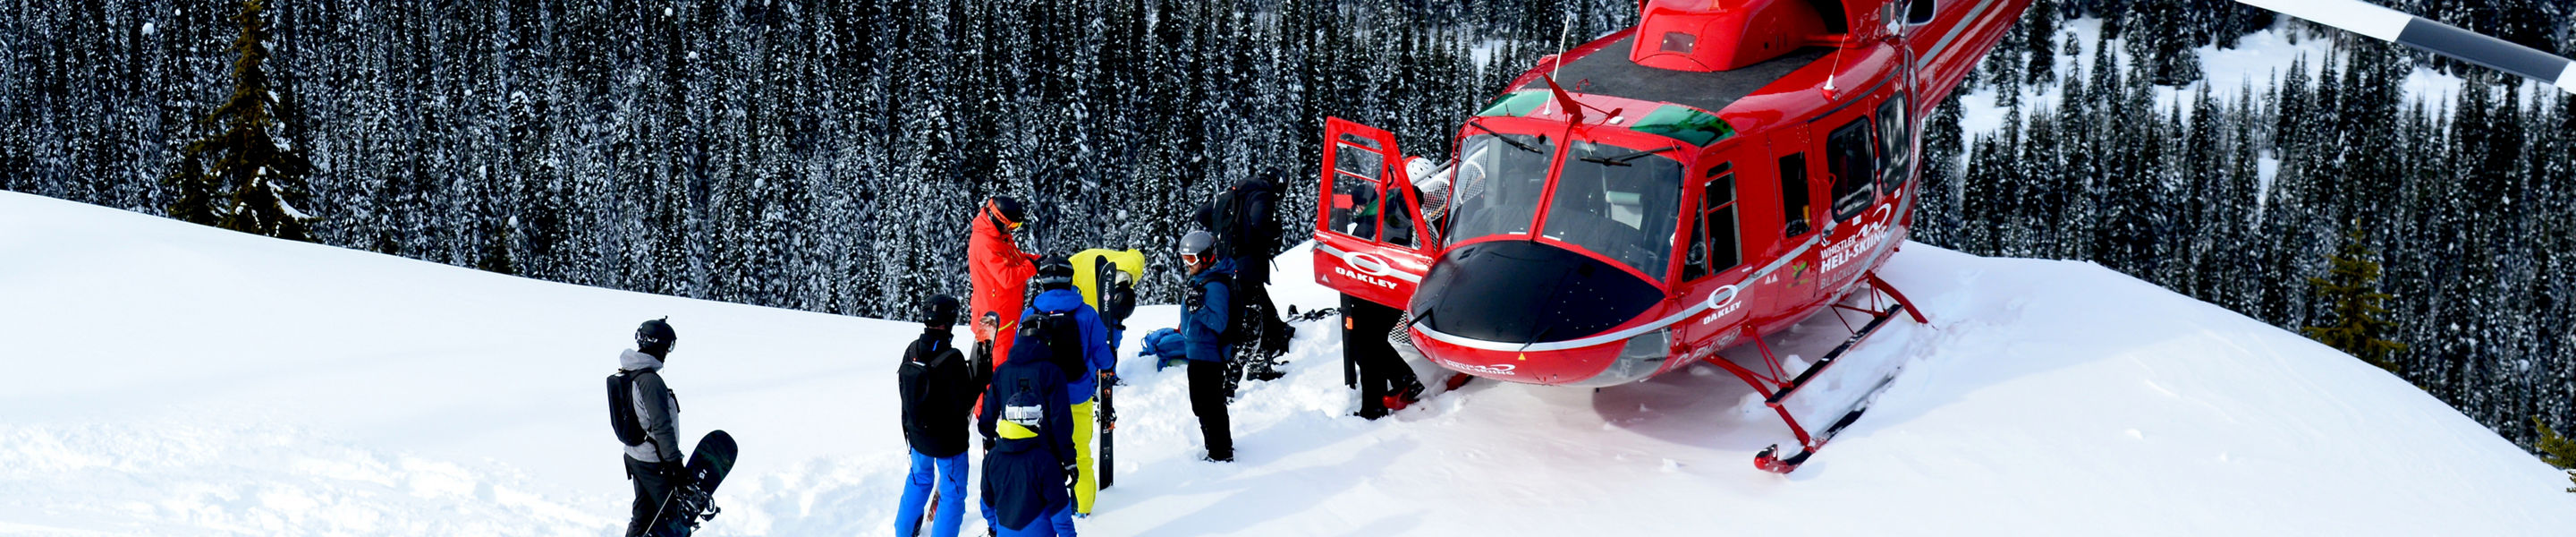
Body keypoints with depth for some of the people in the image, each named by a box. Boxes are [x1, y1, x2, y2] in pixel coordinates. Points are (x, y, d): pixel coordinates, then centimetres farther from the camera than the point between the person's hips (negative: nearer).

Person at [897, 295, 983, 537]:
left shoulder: (912, 351, -6)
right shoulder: (951, 359, -27)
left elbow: (903, 389, 7)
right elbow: (962, 404, -24)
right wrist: (980, 380, -11)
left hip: (917, 435, 7)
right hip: (948, 440, -7)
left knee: (919, 480, 29)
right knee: (953, 494, 8)